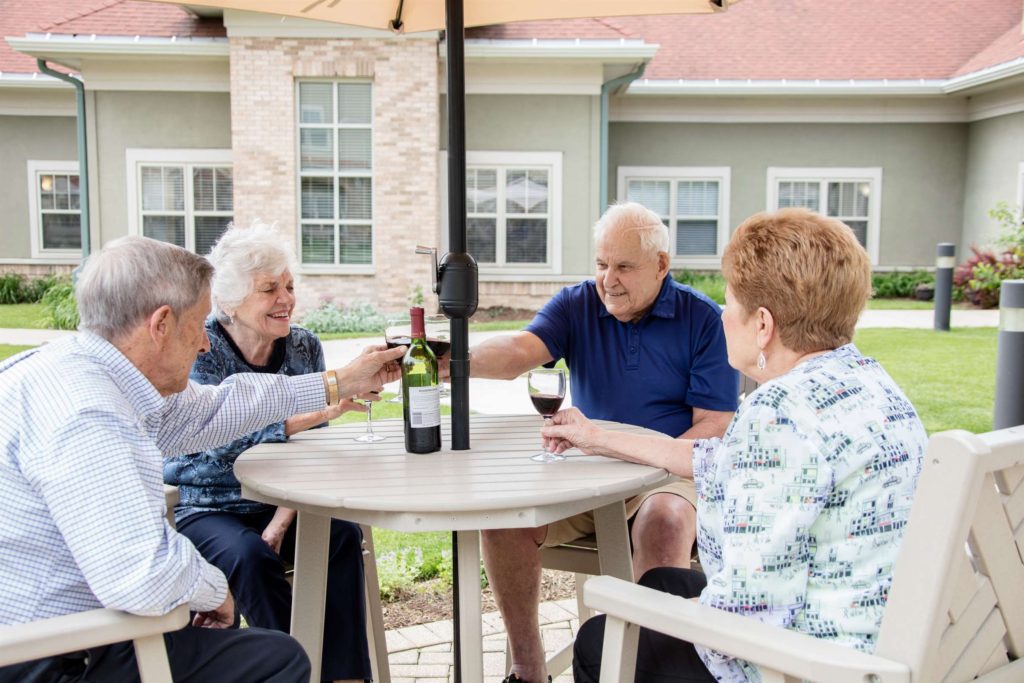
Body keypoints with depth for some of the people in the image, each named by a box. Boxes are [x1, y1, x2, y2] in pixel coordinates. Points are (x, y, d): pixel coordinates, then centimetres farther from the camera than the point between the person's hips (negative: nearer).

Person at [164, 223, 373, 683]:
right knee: (250, 557, -32)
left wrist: (281, 522, -14)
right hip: (202, 507, -3)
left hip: (277, 504, 3)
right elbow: (220, 438, -29)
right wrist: (321, 408, -39)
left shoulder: (304, 346, 0)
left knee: (343, 536, -24)